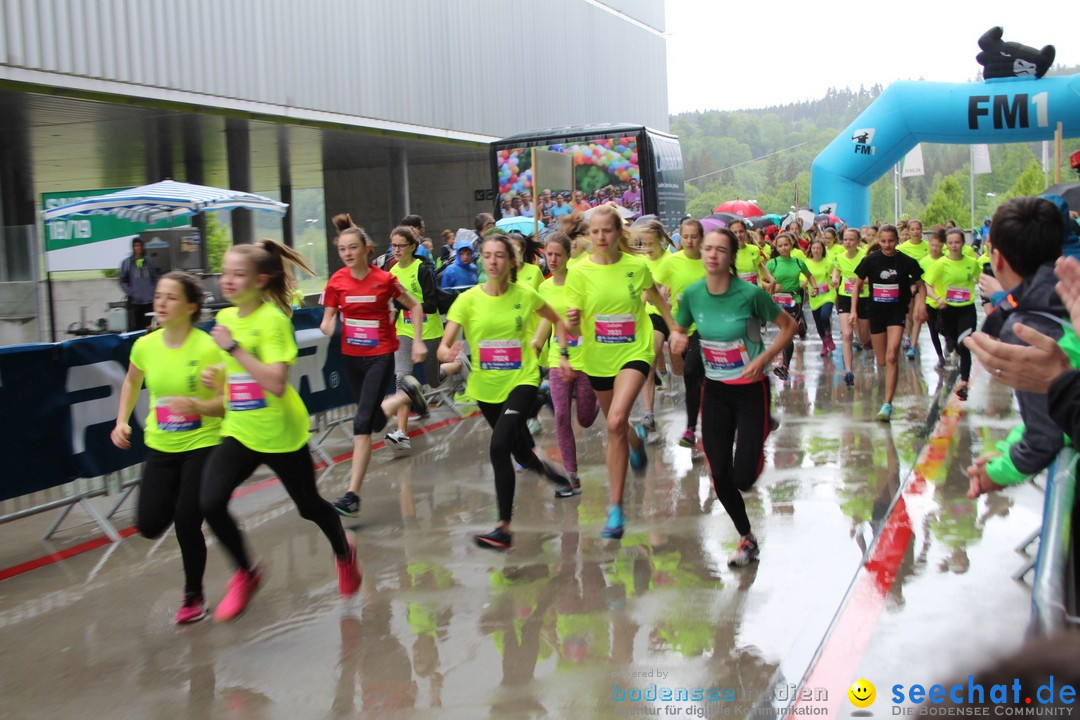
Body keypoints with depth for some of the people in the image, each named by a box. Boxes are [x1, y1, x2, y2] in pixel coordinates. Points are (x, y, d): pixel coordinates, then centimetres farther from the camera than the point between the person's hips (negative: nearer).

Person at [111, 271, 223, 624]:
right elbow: (131, 383, 18)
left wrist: (197, 406, -33)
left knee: (187, 523, -7)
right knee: (150, 525, -1)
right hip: (160, 446, 4)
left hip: (202, 444, -4)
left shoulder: (207, 348, -18)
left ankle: (194, 596, 17)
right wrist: (122, 421, 7)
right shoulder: (145, 345, -4)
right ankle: (174, 503, 36)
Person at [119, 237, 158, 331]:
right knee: (134, 327, -8)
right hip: (134, 301, -3)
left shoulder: (148, 261, 9)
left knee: (148, 328, 6)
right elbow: (123, 281, 2)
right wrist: (130, 292, -11)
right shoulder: (126, 262, 1)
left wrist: (153, 291, 2)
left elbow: (154, 278, 15)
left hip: (149, 300, 3)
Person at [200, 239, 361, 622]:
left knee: (309, 506, 12)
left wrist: (233, 347, -29)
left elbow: (276, 383, -29)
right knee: (210, 502, -14)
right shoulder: (226, 317, 4)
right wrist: (218, 378, 3)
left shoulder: (272, 319, -18)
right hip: (239, 431, 6)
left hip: (280, 433, -6)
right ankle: (245, 574, 9)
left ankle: (344, 554, 44)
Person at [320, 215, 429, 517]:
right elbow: (328, 319, 2)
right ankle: (407, 394, 52)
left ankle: (352, 495, -9)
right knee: (374, 421, 20)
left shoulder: (384, 279, -11)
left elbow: (414, 306, 3)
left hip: (380, 356, -4)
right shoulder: (336, 282, -5)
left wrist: (418, 341, -1)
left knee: (362, 423, -15)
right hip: (350, 356, 4)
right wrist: (327, 327, -21)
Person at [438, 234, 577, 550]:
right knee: (523, 455, 18)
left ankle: (503, 527, -18)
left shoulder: (525, 295, -7)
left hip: (522, 381, -3)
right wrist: (449, 354, -34)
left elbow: (557, 321, 12)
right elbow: (443, 346, -12)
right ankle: (547, 469, 55)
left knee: (499, 445, -25)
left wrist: (563, 354, 1)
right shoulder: (468, 300, -8)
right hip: (486, 386, 3)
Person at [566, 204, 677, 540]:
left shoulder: (636, 266, -8)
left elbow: (657, 298, 13)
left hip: (634, 353, -3)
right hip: (598, 358, 3)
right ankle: (636, 438, 59)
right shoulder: (579, 272, -9)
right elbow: (575, 329, -8)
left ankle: (615, 508, -12)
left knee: (617, 422, -23)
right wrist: (572, 323, -30)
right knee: (616, 428, 18)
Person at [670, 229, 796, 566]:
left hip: (750, 389, -4)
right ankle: (747, 539, 27)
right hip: (714, 390, 4)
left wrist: (764, 359, -19)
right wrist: (676, 338, -15)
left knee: (743, 479, -8)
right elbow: (678, 329, 9)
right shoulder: (692, 294, -7)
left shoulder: (750, 294, -19)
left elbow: (789, 326, -7)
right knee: (720, 478, 2)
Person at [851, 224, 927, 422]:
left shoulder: (906, 261, -6)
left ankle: (887, 405, -15)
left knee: (892, 357, -17)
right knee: (882, 361, 9)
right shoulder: (871, 260, -4)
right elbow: (858, 285, 7)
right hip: (876, 311, 2)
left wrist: (921, 303, -10)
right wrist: (854, 310, 2)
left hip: (897, 311, -2)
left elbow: (920, 284, 6)